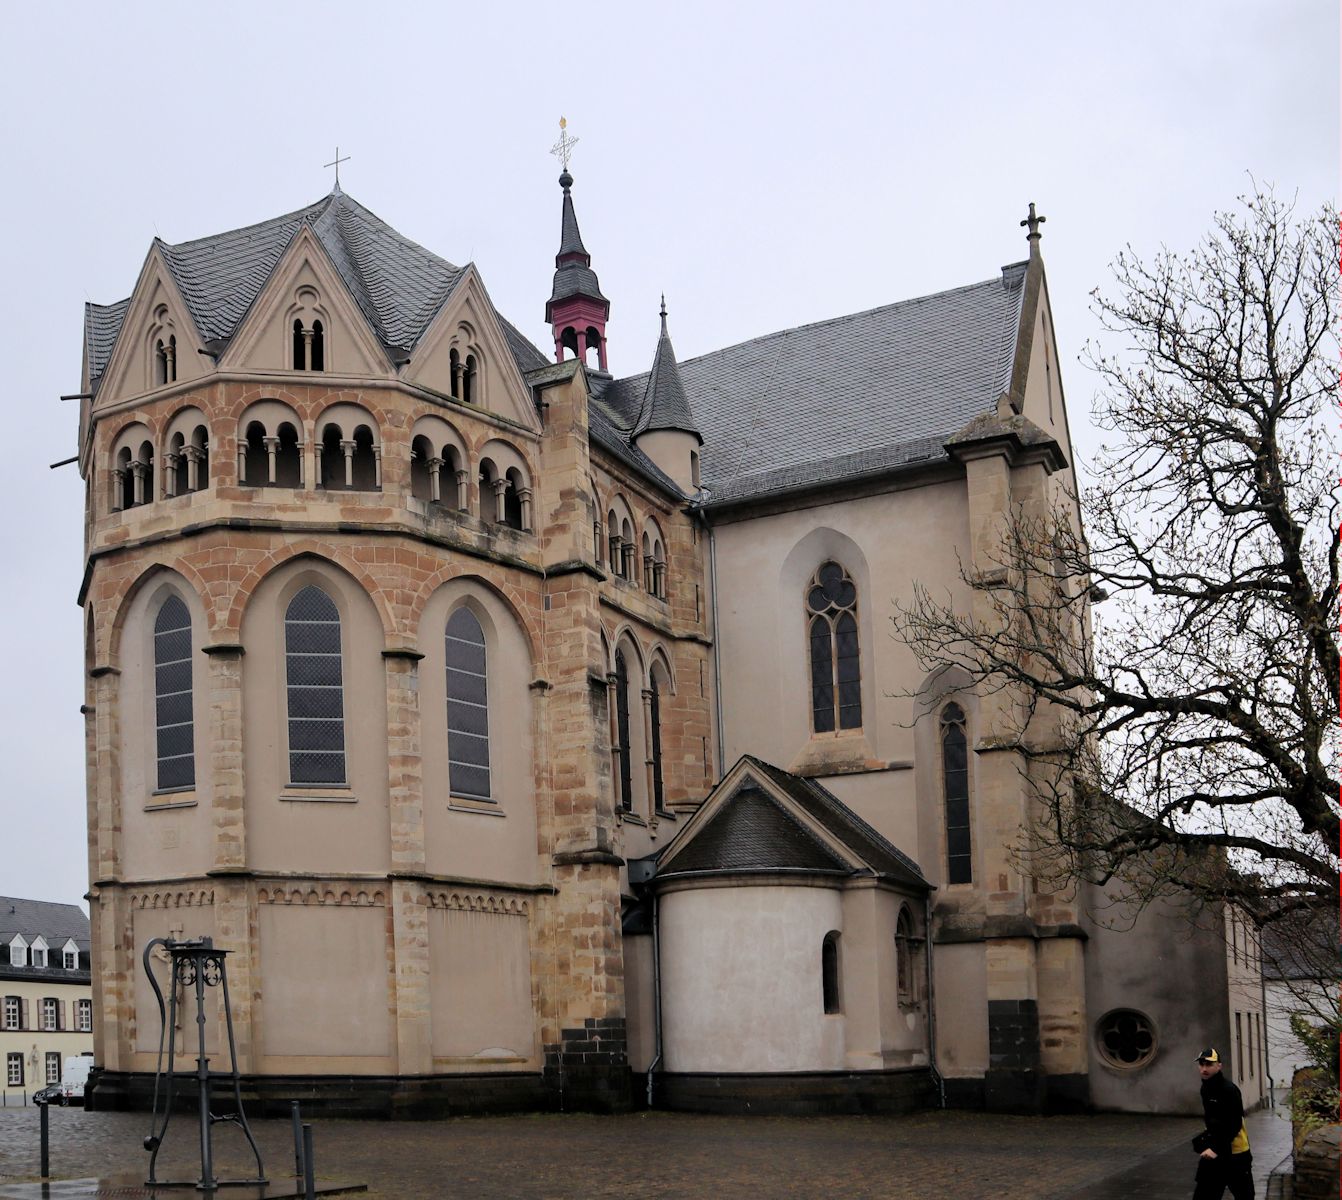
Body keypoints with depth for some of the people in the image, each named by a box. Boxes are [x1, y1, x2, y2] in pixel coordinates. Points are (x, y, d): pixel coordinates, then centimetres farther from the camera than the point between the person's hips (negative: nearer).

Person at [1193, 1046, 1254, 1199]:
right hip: (1213, 1151, 8)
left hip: (1234, 1152, -8)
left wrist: (1216, 1149, -29)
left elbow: (1234, 1125, -24)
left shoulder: (1229, 1090, -20)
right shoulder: (1205, 1088, 7)